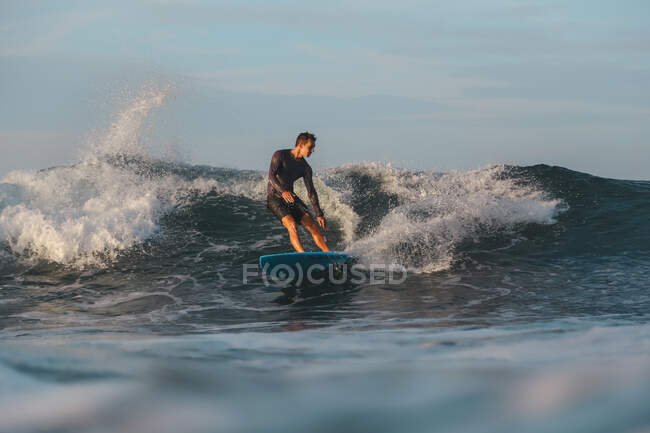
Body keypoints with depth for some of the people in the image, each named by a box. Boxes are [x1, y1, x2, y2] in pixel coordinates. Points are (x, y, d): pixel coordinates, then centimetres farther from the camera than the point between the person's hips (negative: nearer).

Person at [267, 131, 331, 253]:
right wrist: (283, 191, -39)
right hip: (274, 198, -6)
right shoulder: (280, 155, -10)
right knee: (292, 226, -26)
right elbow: (271, 176, -22)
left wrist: (319, 214, 0)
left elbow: (311, 191, 7)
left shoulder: (305, 168, 6)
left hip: (291, 198, 6)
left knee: (313, 226, -7)